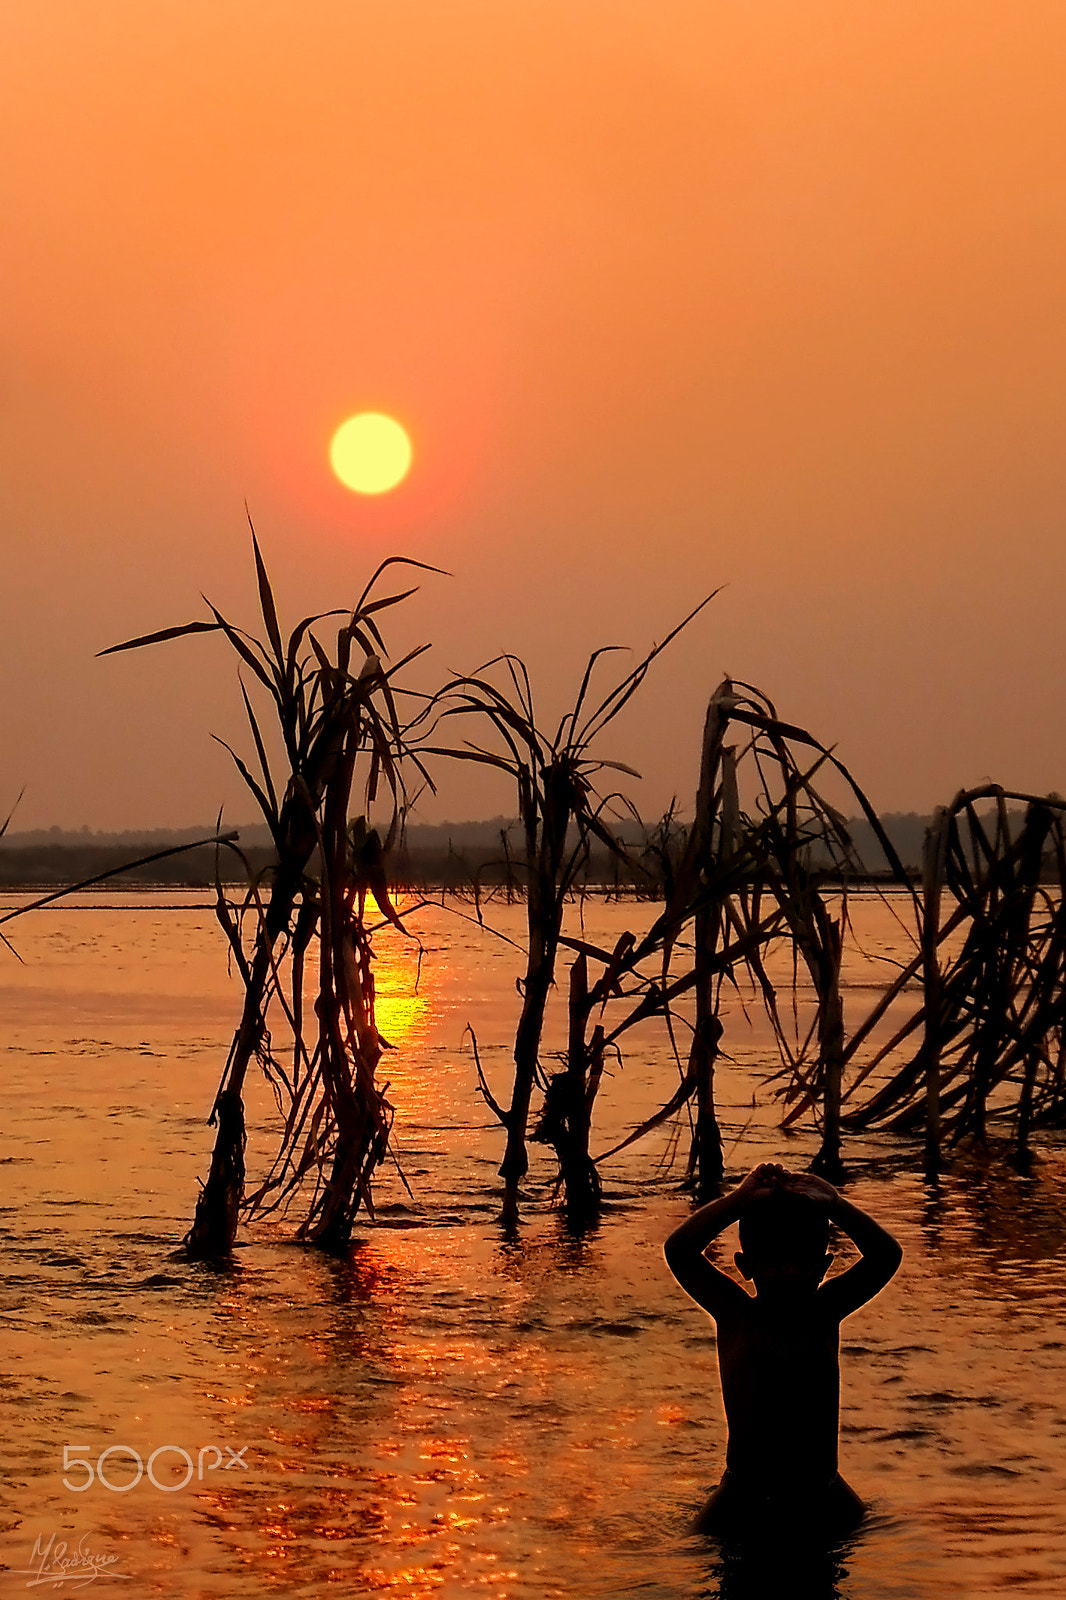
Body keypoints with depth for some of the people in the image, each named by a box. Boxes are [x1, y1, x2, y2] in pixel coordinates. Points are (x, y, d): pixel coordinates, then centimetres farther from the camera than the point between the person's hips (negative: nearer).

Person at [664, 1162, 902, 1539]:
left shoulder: (824, 1313, 2)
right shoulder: (735, 1316, -4)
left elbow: (887, 1255, -6)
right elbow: (678, 1250, -17)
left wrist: (834, 1205, -17)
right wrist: (742, 1199, -22)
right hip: (744, 1498, -2)